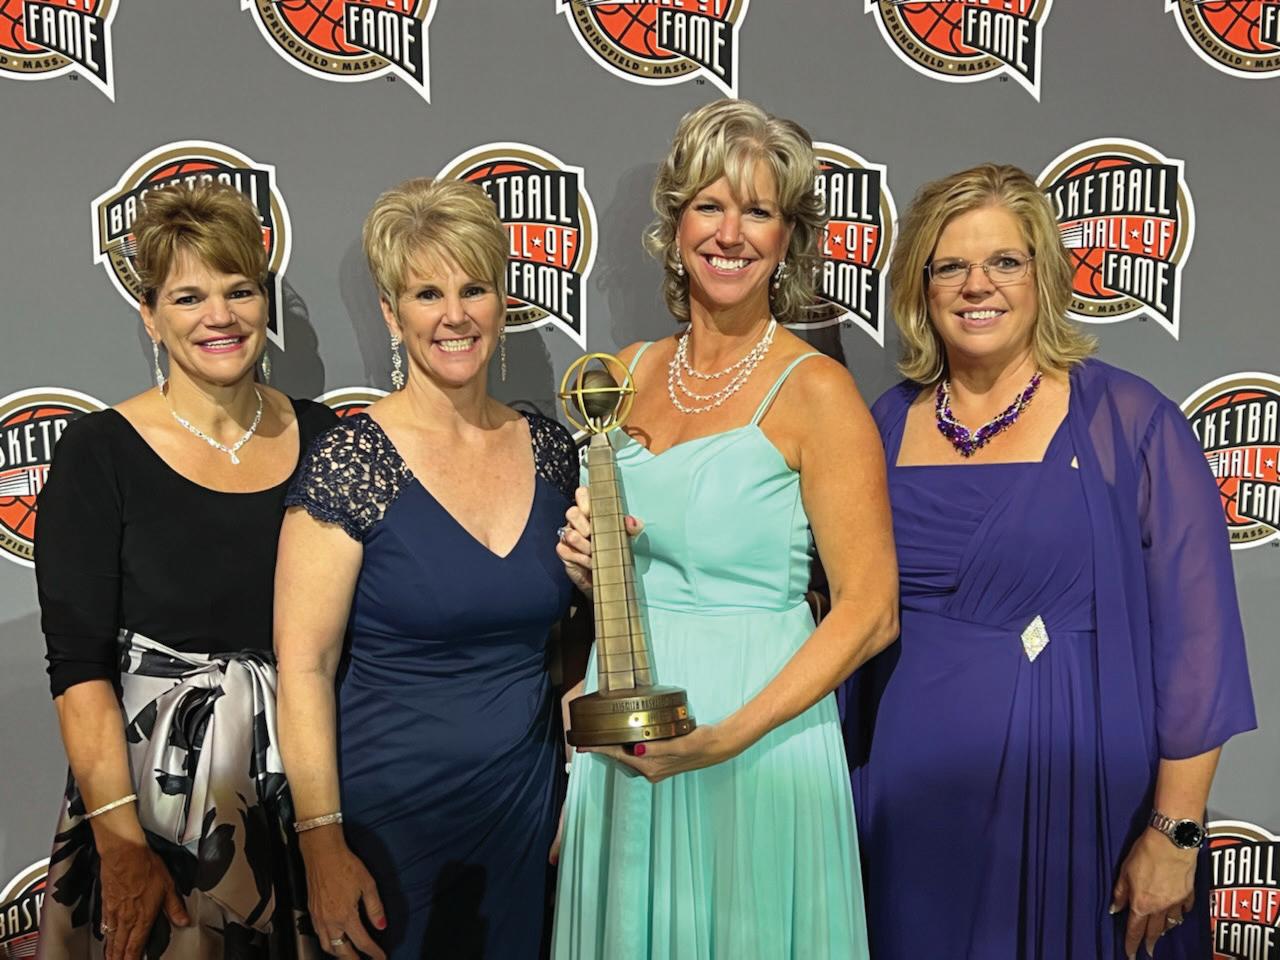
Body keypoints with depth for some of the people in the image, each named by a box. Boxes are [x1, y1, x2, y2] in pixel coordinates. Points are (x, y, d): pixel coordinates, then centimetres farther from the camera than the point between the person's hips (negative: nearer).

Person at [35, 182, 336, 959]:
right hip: (155, 777, -3)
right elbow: (80, 664, -11)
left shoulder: (319, 435, 0)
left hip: (305, 776, 3)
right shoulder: (101, 453, -9)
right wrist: (120, 838, -16)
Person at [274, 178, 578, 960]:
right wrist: (323, 845, -16)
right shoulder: (349, 461, -14)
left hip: (526, 799, 5)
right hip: (388, 807, -4)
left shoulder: (551, 449, 0)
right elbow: (304, 665, -14)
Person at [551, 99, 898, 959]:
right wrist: (589, 561, -5)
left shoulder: (815, 392, -12)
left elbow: (869, 612, -14)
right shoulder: (629, 376, 4)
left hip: (752, 734, -5)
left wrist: (722, 739, -20)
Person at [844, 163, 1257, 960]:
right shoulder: (889, 424, 2)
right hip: (908, 793, 4)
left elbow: (1195, 639, -10)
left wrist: (1175, 833, -11)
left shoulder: (1128, 422, -9)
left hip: (1071, 785, -3)